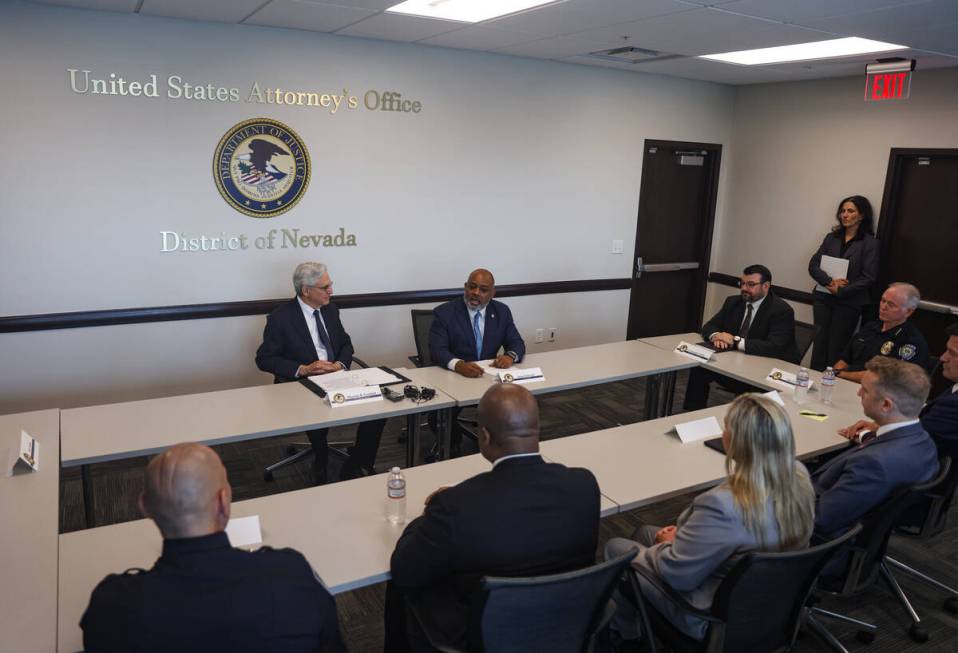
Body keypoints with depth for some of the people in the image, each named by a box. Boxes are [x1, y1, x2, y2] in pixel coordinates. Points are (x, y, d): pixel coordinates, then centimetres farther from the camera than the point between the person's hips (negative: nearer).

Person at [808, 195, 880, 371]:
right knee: (819, 342, 5)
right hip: (823, 298, 4)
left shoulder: (870, 243, -3)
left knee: (836, 348, 3)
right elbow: (813, 264, 3)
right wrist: (829, 281, -14)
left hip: (848, 302, -3)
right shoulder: (831, 237, 9)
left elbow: (868, 277, -9)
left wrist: (840, 290, -15)